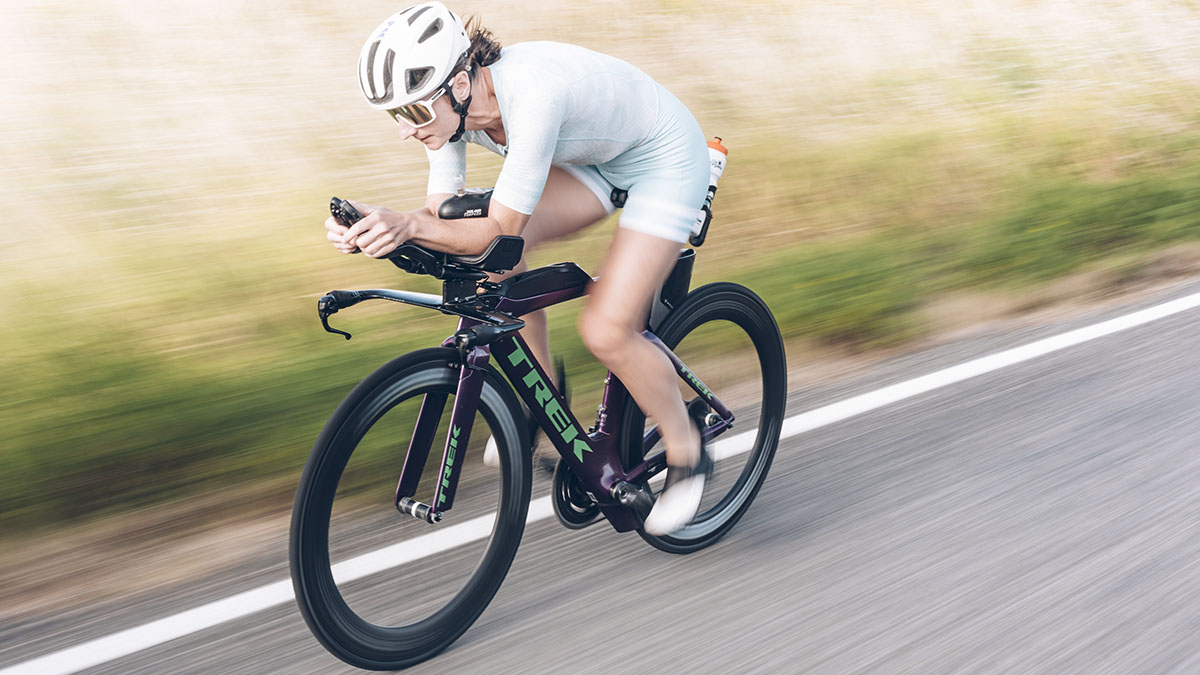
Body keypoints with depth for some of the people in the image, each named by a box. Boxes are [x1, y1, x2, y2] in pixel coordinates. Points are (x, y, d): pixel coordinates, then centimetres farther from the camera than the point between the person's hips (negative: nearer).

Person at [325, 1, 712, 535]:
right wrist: (384, 225, -31)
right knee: (493, 254, -12)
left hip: (665, 159, -7)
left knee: (605, 331, -16)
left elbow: (502, 230, -36)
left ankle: (687, 455, 10)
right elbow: (443, 216, -12)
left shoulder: (531, 95, -38)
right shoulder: (449, 104, -15)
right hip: (596, 157, 8)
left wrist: (407, 224, -49)